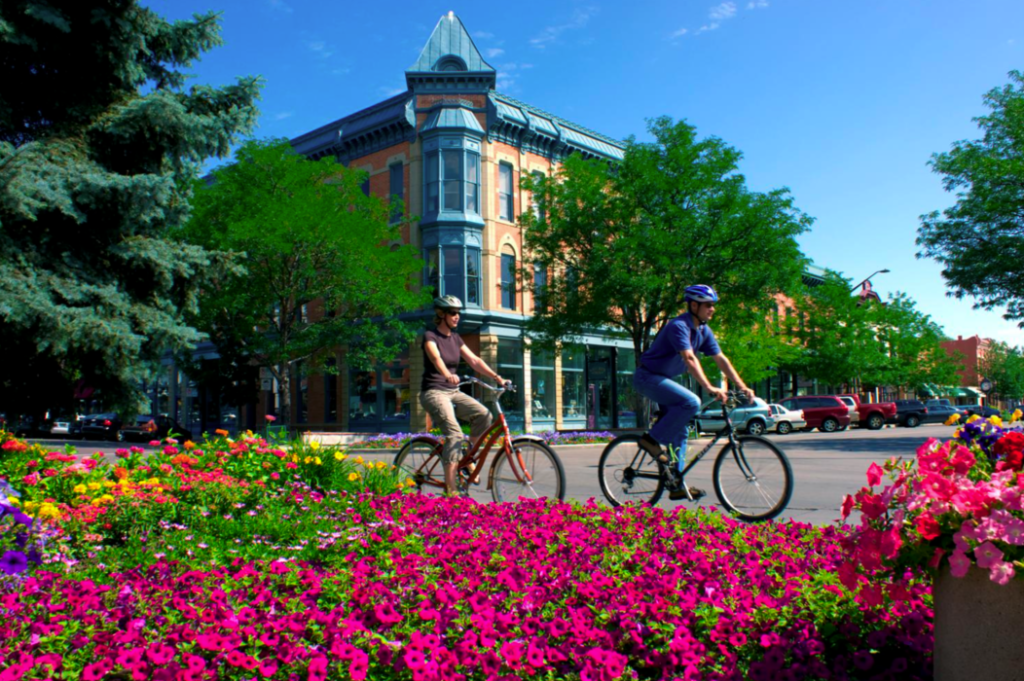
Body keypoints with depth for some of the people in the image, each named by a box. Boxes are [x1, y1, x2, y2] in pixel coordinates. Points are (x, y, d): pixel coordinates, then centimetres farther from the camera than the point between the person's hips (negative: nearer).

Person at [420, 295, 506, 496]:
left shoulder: (455, 338, 12)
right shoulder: (430, 336, -8)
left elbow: (474, 360, 6)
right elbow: (436, 358, -29)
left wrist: (497, 377, -7)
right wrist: (448, 375, -49)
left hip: (453, 392, 6)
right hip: (434, 392, -6)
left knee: (483, 414, -19)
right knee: (454, 434, -25)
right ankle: (450, 488, -22)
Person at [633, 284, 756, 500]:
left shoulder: (703, 330, 4)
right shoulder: (679, 326, -23)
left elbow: (721, 359, 4)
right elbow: (689, 359, -35)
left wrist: (742, 387, -3)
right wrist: (710, 388, -43)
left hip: (663, 379, 9)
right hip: (648, 377, -9)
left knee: (679, 430, 6)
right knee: (691, 402, -28)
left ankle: (676, 484, 12)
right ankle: (651, 439, -14)